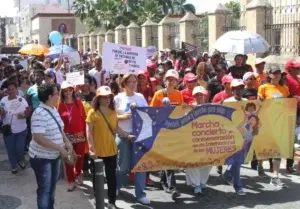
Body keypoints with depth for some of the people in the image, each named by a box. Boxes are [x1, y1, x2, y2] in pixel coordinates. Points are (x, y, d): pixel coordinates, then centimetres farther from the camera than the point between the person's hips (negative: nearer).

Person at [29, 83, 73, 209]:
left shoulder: (54, 110, 3)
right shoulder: (39, 114, -25)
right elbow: (38, 138, -31)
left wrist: (66, 141, -1)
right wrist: (60, 148, -28)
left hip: (55, 155, 9)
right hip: (42, 158, -8)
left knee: (52, 186, 21)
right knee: (44, 189, 4)